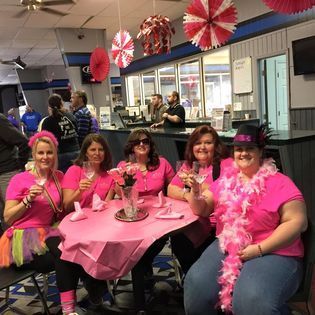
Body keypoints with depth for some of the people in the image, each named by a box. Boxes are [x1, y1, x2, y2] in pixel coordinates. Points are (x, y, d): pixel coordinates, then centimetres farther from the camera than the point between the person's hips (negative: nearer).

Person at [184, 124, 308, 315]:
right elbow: (201, 210, 14)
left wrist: (260, 248, -17)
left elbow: (298, 222, -11)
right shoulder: (226, 180, 11)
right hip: (227, 248, 5)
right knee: (197, 284, -19)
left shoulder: (279, 183, -4)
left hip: (273, 252, -4)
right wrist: (194, 190, -8)